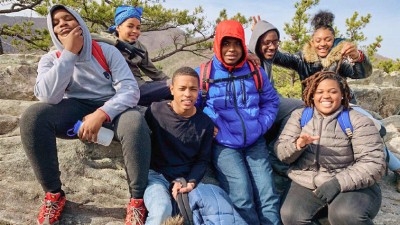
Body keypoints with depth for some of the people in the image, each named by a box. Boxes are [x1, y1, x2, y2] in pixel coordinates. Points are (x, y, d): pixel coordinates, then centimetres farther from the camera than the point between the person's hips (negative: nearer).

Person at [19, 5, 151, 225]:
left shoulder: (107, 51, -5)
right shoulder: (50, 59, -1)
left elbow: (131, 90, -15)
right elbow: (48, 96, -20)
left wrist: (101, 114, -31)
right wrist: (69, 53, -21)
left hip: (111, 107, -2)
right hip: (75, 108, 2)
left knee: (136, 124, -37)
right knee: (32, 116, -28)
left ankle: (138, 199, -20)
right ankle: (53, 194, -12)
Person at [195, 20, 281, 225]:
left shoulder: (255, 71, 6)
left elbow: (271, 101, 16)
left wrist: (261, 125, 2)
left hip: (255, 142, 3)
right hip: (224, 145, -3)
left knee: (268, 196, 0)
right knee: (242, 198, -12)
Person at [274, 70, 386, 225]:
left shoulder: (358, 121, -3)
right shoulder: (299, 116, 6)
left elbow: (373, 164, -11)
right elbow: (281, 153, 2)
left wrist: (338, 183, -23)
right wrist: (297, 145, -21)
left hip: (350, 186, -2)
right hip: (306, 184, 3)